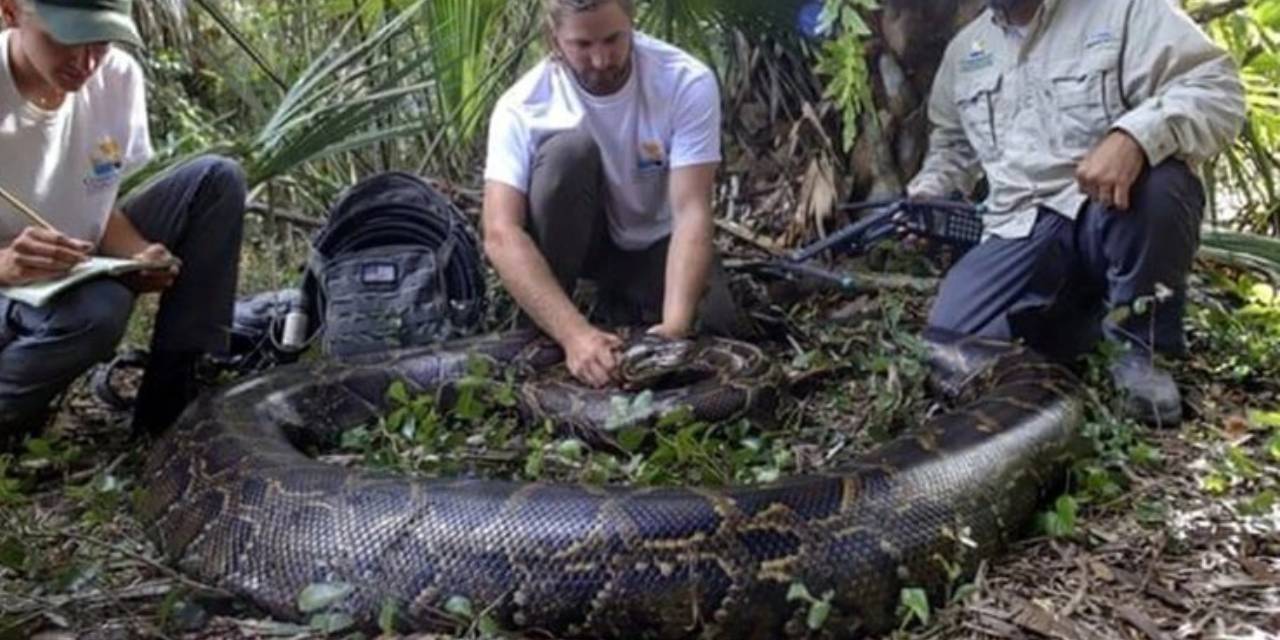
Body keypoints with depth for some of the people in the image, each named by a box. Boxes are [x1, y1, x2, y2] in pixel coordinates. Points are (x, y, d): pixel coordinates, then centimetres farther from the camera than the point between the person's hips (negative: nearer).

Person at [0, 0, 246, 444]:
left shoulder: (118, 77, -8)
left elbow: (102, 205, 2)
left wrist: (138, 256, -19)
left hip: (79, 270, 6)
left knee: (216, 181, -8)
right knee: (95, 310, -38)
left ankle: (171, 399, -9)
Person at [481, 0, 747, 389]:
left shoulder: (688, 83, -25)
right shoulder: (523, 106, -26)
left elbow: (692, 212, -30)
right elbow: (501, 235, -35)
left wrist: (675, 325, -45)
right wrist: (573, 332, -48)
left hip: (654, 240, 1)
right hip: (575, 240, -1)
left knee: (714, 325, -25)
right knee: (570, 149, -32)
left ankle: (622, 302, 8)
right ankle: (540, 338, -18)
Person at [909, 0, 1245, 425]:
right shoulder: (964, 48, 15)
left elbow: (1217, 91, -15)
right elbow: (952, 142, 31)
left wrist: (1134, 136, -35)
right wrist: (924, 195, 10)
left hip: (1110, 213, -3)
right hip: (1021, 231, 4)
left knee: (1158, 178, -38)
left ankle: (1138, 346, -15)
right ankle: (1086, 309, 10)